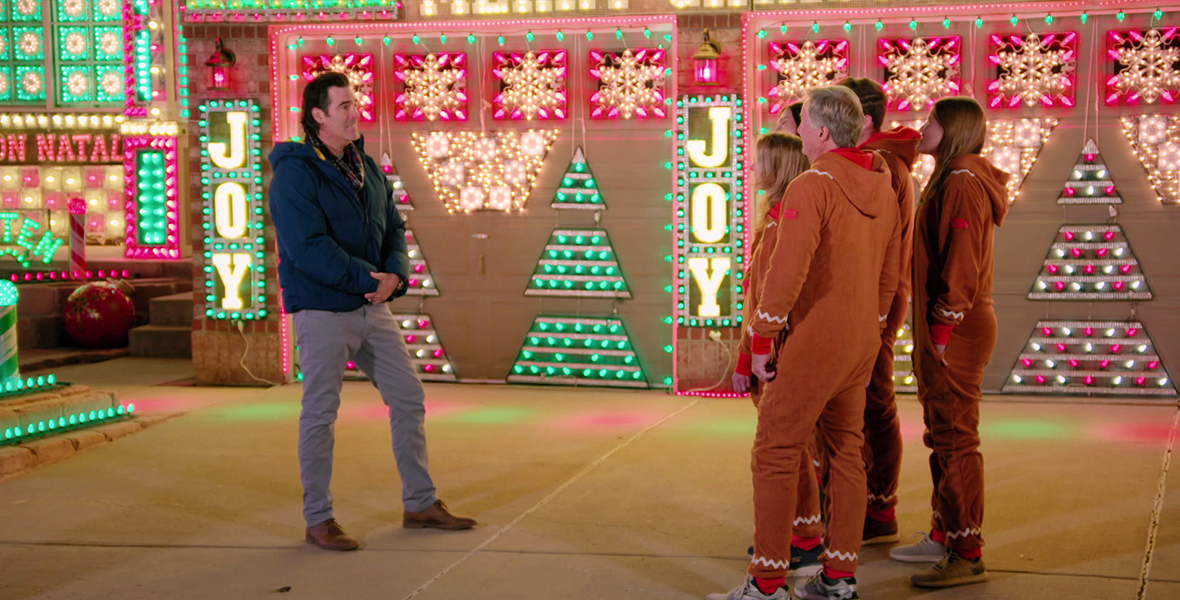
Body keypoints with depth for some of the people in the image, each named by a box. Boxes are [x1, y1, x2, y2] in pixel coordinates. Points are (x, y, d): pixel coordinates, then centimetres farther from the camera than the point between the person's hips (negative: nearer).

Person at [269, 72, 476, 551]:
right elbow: (308, 249, -22)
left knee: (409, 399, 10)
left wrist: (395, 274, -7)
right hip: (322, 310, -8)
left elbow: (394, 229, 13)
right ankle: (318, 520, 12)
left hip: (372, 310, 8)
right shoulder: (294, 174, -13)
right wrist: (369, 279, -20)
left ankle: (420, 504, 22)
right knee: (320, 414, 1)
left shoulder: (367, 169, 11)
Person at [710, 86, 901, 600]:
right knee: (846, 452, 13)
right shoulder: (882, 190, 10)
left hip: (812, 344, -8)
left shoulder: (812, 187, -15)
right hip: (861, 345, 8)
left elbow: (786, 271, -21)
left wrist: (760, 340, -13)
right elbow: (890, 273, 16)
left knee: (774, 455, -2)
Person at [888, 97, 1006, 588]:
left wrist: (940, 333, -19)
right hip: (944, 332, 11)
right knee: (942, 437, 16)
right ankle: (943, 536, 26)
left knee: (956, 441, -7)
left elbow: (961, 268, -21)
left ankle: (967, 556, -2)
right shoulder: (950, 181, 18)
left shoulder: (962, 184, -15)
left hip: (955, 334, -11)